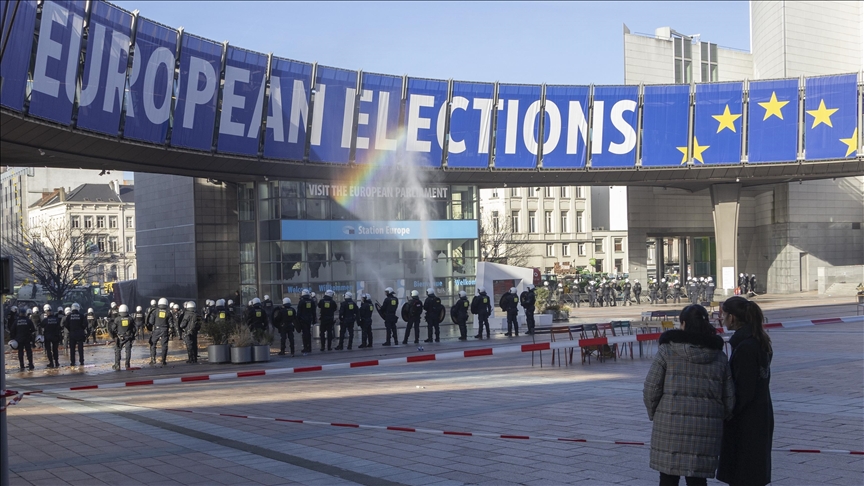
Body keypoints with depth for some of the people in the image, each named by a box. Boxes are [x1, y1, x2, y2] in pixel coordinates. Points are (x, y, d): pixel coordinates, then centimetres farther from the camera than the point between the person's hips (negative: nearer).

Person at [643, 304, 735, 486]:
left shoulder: (667, 350, -3)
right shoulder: (719, 356, 7)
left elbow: (651, 389, -5)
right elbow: (729, 398, 8)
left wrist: (654, 415, 11)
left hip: (670, 424, -3)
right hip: (706, 429, 3)